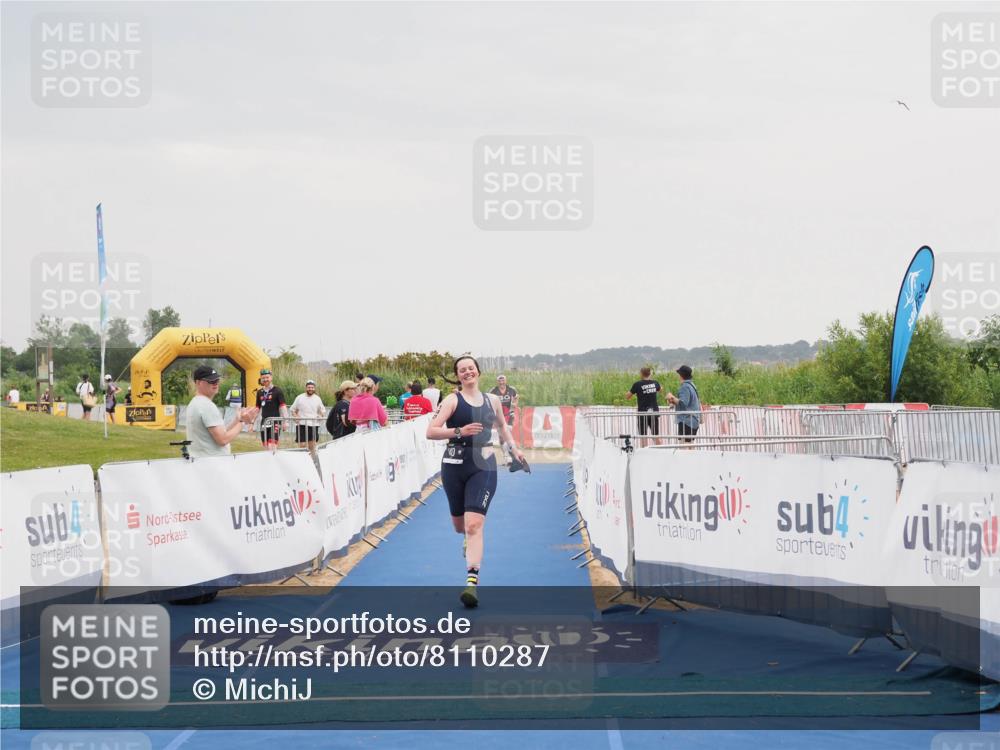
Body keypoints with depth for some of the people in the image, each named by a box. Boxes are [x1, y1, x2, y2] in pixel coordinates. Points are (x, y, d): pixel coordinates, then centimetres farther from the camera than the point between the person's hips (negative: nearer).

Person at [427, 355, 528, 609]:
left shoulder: (492, 400, 9)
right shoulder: (452, 400, -3)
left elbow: (502, 426, 29)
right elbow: (430, 432, -13)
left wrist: (514, 448, 18)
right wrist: (459, 431, -24)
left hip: (484, 467, 0)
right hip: (455, 465, 0)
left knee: (474, 525, -15)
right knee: (459, 525, 14)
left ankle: (472, 581, -22)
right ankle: (469, 538, 53)